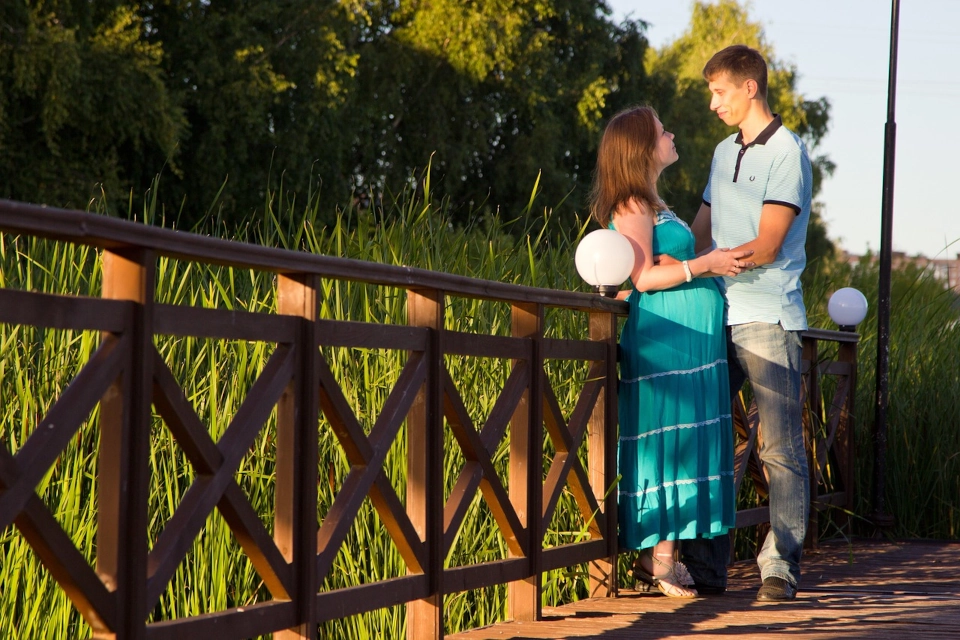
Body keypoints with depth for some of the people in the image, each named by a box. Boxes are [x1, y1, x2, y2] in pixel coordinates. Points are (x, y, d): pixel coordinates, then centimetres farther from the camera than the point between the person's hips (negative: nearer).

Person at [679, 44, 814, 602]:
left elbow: (766, 246, -12)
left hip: (768, 318, -7)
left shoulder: (788, 152, -4)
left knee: (781, 450, -5)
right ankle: (706, 568, 7)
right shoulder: (724, 153, 20)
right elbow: (702, 233, 21)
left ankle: (781, 568, -3)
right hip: (717, 314, 7)